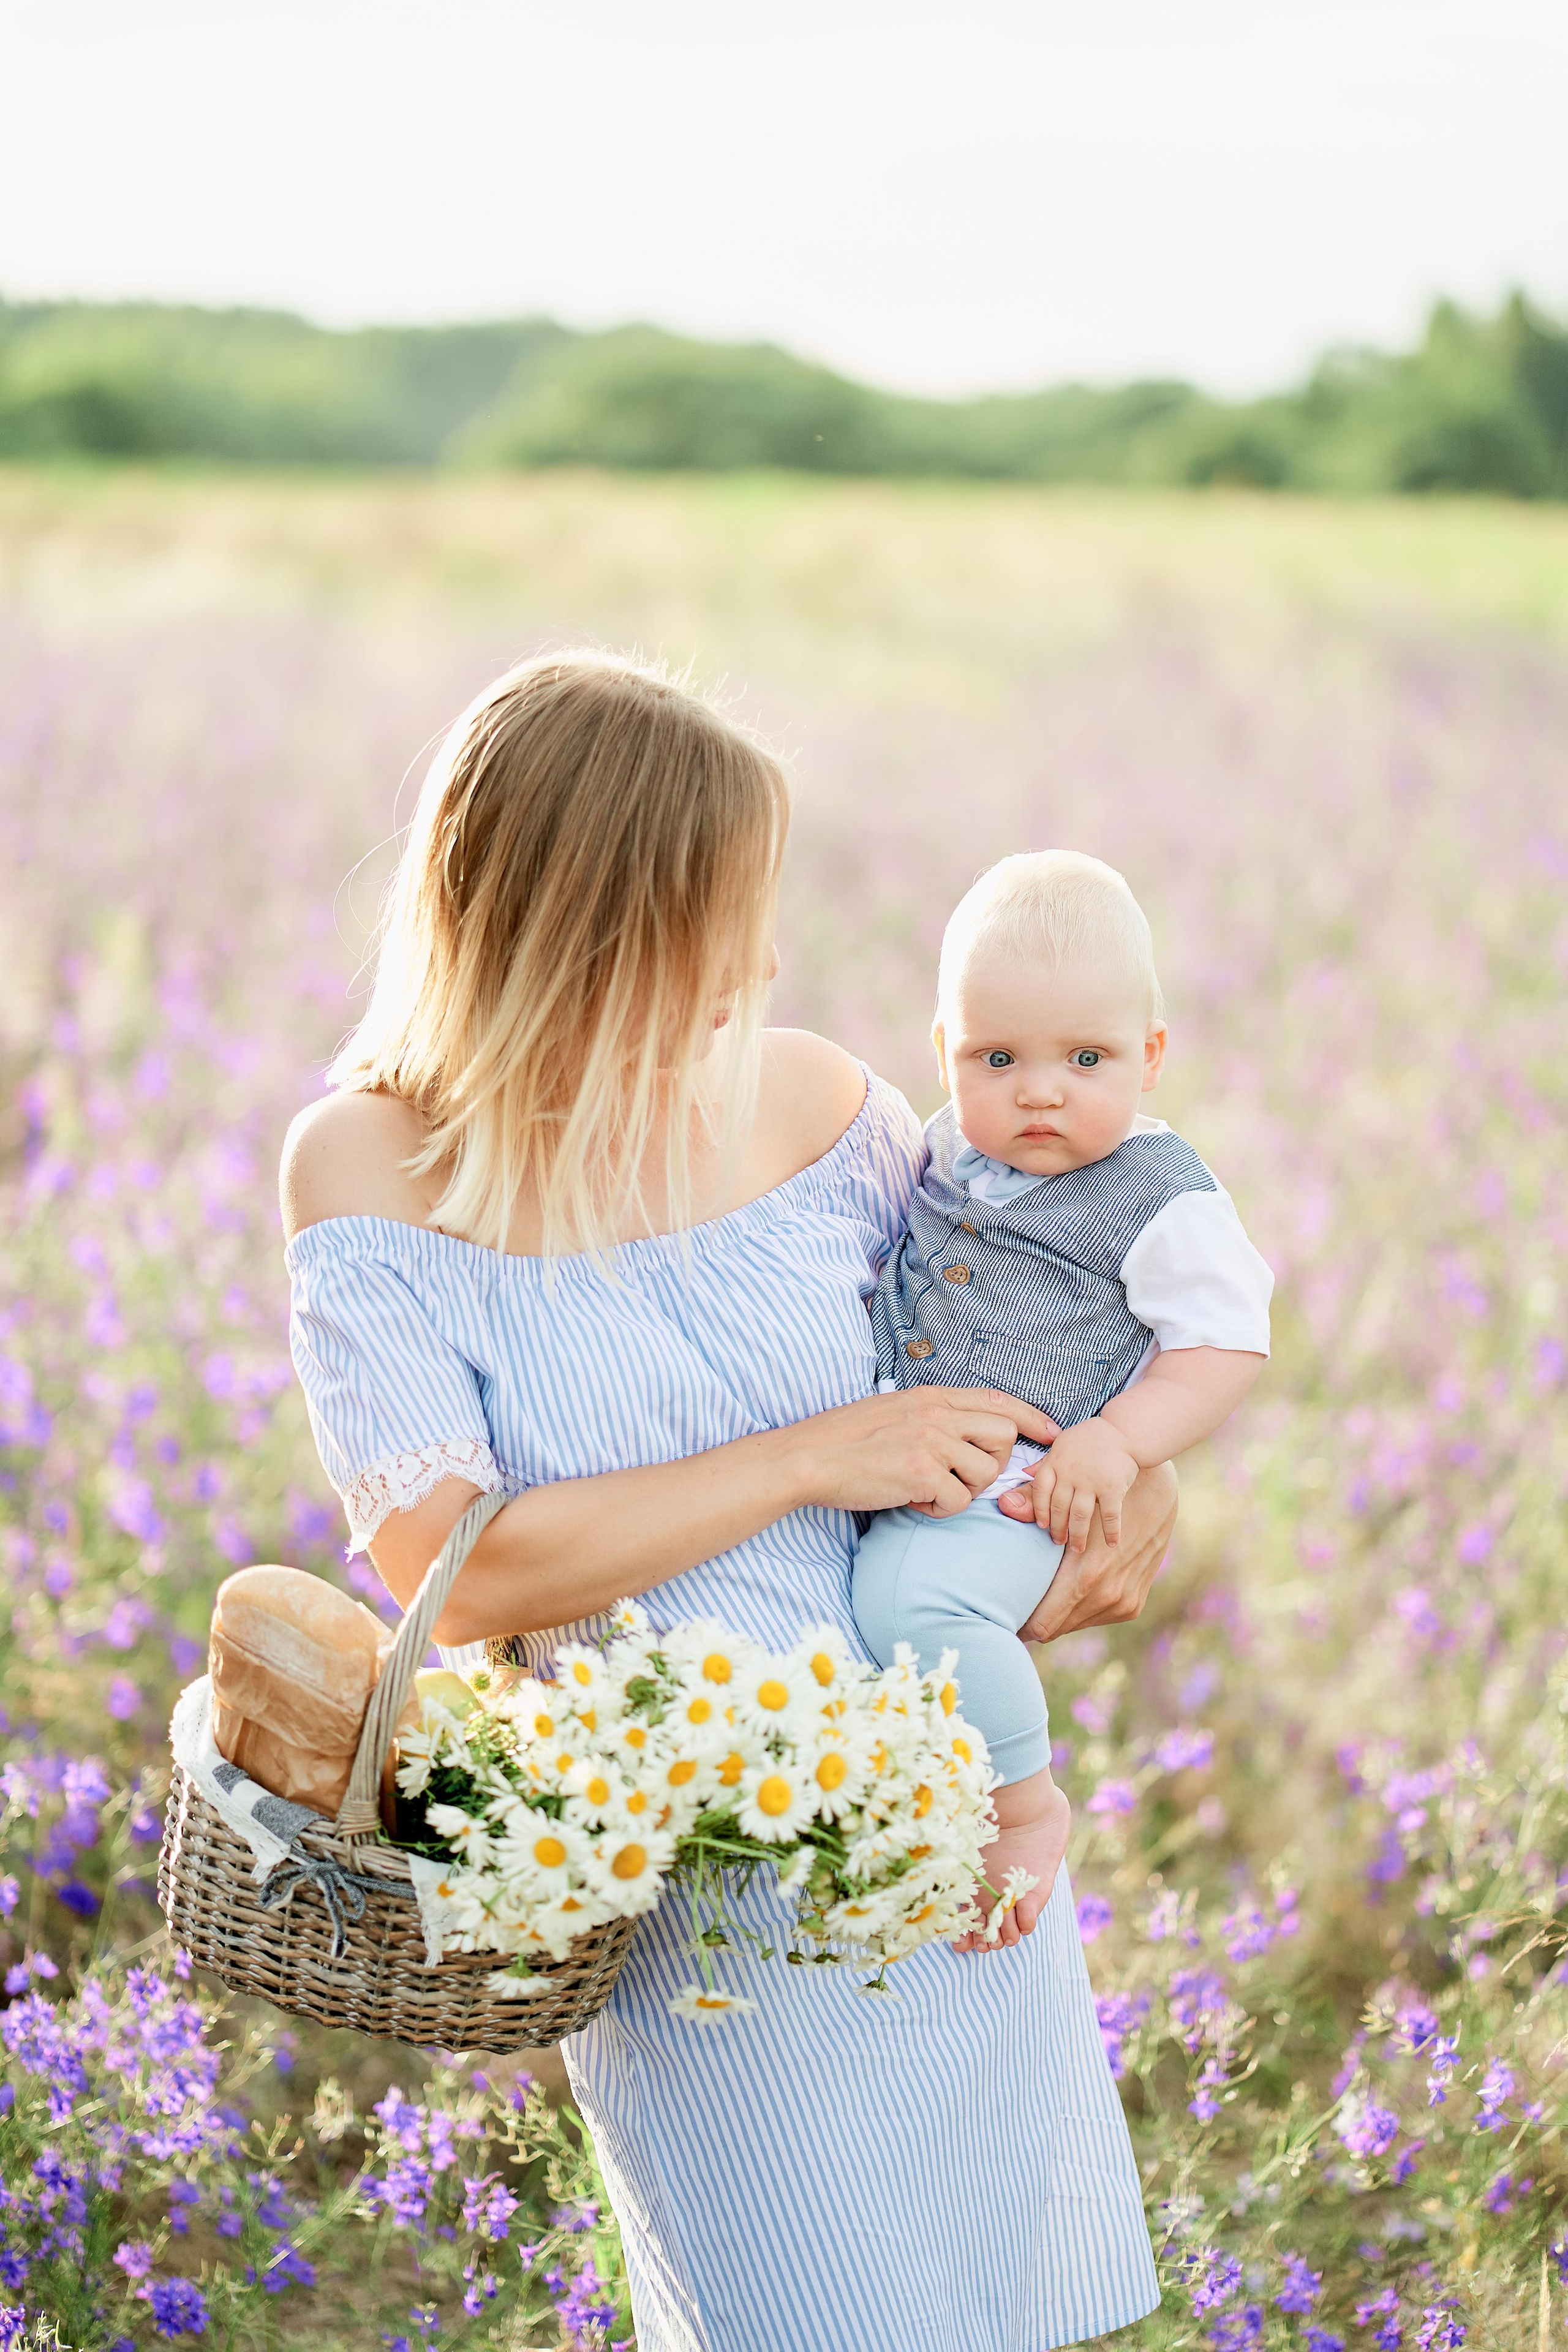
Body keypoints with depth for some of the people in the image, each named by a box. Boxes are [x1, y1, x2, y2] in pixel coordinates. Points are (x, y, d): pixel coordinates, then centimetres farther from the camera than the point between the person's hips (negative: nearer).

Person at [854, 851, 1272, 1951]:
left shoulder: (1161, 1197, -11)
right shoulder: (952, 1147, 9)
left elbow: (1225, 1344, -9)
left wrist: (1120, 1441, -23)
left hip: (1013, 1484, -8)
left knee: (912, 1594, -32)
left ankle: (1027, 1799, -9)